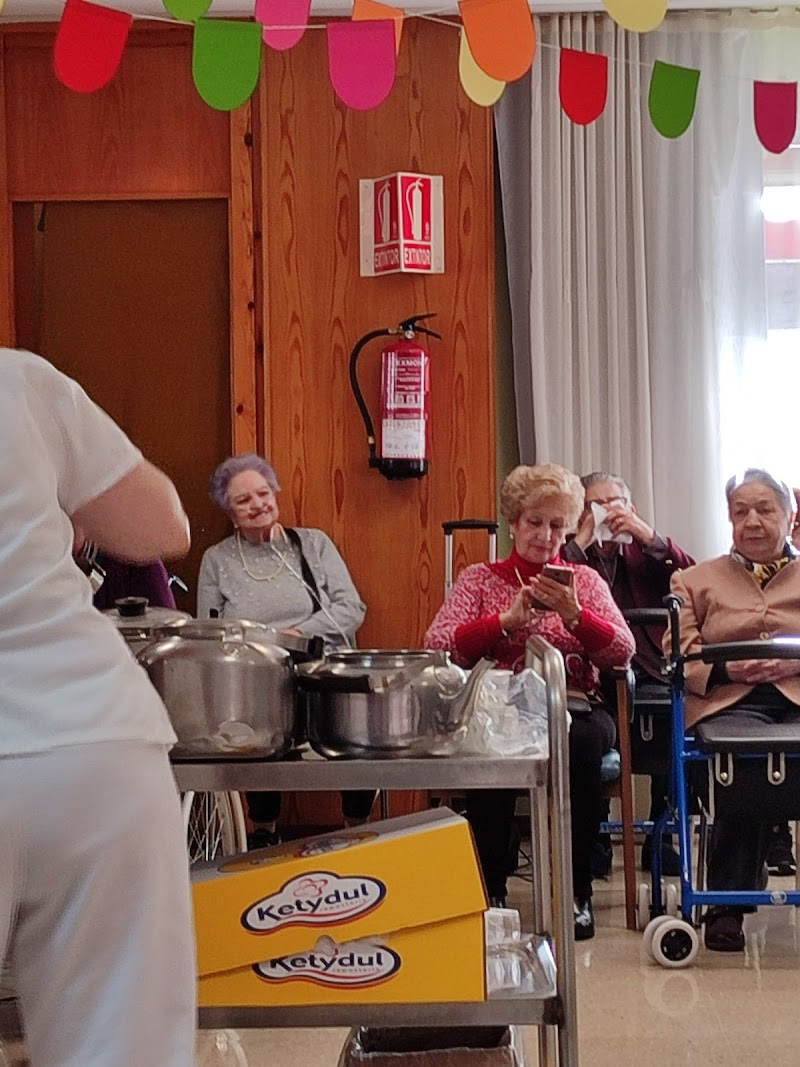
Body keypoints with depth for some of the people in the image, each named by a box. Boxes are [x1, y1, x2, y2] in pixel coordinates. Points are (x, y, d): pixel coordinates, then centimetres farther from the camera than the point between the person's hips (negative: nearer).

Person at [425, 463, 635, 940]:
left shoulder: (585, 579, 19)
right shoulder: (479, 579, 15)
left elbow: (623, 652, 4)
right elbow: (438, 646, -2)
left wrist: (573, 614, -12)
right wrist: (507, 619, -13)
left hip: (574, 707, 1)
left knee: (581, 741, -35)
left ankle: (577, 893, -21)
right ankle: (490, 890, -21)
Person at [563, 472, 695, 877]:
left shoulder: (646, 554, 20)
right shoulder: (573, 558, 15)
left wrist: (648, 535, -4)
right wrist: (583, 540, -4)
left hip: (649, 674, 2)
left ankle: (660, 839, -9)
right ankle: (594, 841, -11)